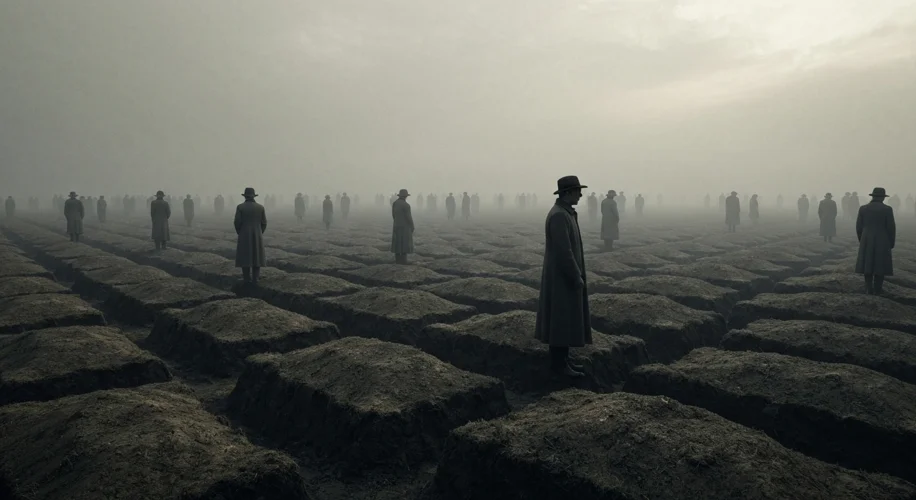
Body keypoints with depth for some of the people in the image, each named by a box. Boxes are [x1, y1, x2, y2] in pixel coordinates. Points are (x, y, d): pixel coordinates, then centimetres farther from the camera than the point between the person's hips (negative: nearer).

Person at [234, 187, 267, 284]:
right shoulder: (260, 207, -1)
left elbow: (237, 222, -9)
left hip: (244, 236, -2)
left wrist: (239, 233, 8)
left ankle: (247, 279, 7)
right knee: (256, 256, 8)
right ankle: (255, 279, 4)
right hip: (257, 236, 2)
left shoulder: (240, 207, -7)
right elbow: (264, 223, 0)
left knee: (245, 256, 7)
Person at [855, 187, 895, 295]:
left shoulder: (863, 208, -1)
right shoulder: (887, 209, -8)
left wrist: (861, 241, 14)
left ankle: (869, 289, 8)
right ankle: (877, 290, 8)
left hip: (867, 241, 2)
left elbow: (859, 226, 1)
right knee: (880, 265, 7)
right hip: (882, 241, -2)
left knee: (868, 265, 10)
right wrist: (892, 243, 5)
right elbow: (891, 227, -7)